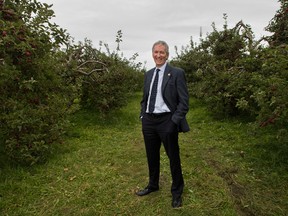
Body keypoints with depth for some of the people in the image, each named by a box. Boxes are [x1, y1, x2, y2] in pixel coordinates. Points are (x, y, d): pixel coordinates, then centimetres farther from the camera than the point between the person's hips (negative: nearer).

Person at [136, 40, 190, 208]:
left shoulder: (177, 73, -7)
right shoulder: (148, 74, 11)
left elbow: (184, 101, -11)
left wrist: (175, 121, -16)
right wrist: (143, 116, 8)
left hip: (166, 121, -5)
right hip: (149, 121, 6)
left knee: (173, 157, 9)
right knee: (152, 156, 19)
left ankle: (177, 192, 29)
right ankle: (153, 185, 41)